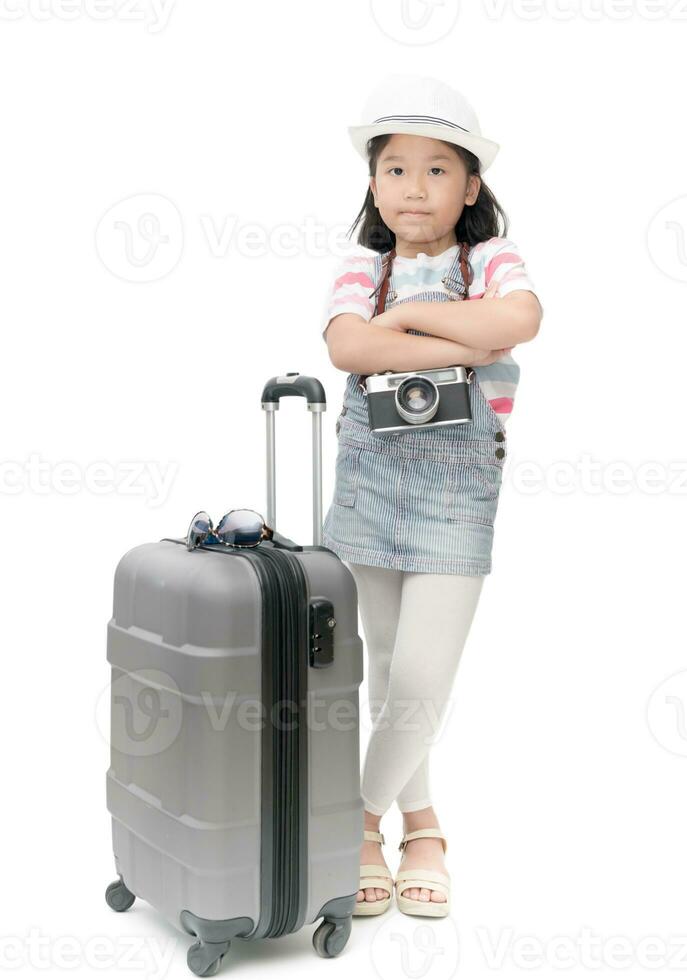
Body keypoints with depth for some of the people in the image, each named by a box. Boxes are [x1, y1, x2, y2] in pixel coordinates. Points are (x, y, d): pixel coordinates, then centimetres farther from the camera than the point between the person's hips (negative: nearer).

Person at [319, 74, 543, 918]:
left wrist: (410, 312, -14)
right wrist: (464, 345, -19)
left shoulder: (491, 260, 1)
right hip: (371, 475, 2)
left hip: (458, 483, -2)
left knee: (421, 681, -7)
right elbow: (347, 348, -16)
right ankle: (419, 825, 27)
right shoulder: (362, 268, 5)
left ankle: (361, 821, 14)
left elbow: (520, 320, -22)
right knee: (387, 672, 10)